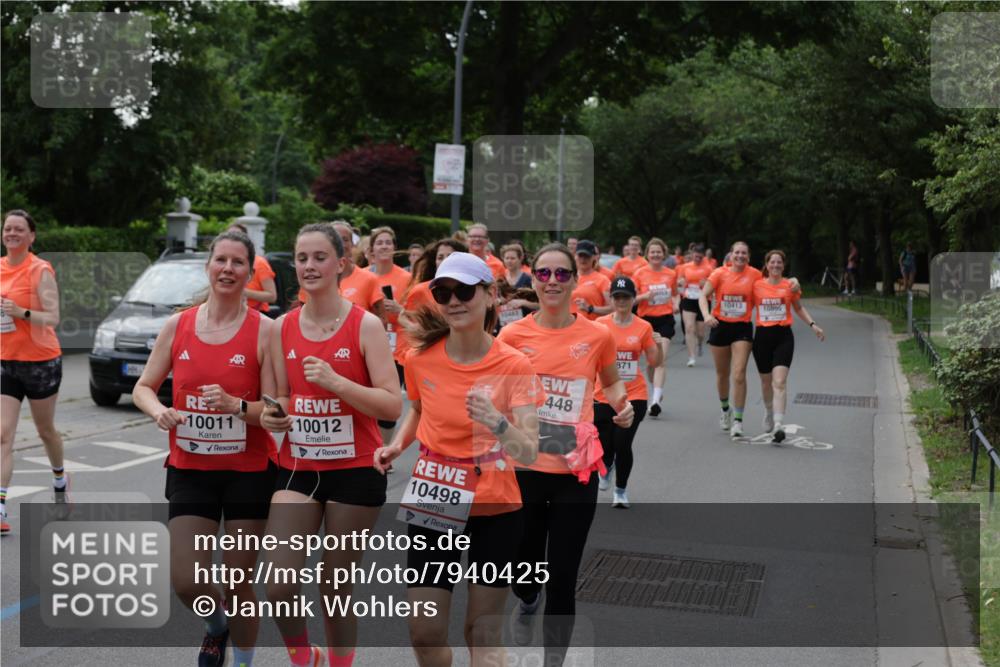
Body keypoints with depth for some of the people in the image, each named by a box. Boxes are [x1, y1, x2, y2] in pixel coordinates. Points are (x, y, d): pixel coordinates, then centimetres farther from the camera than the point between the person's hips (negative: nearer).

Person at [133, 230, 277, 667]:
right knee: (185, 580, -3)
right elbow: (143, 387, 10)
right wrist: (158, 411, -11)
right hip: (190, 470, 2)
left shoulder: (264, 330, -8)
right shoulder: (178, 326, 1)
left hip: (248, 472, -2)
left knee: (239, 581, 7)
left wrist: (236, 405, -26)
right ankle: (216, 627, 31)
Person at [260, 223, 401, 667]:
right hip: (298, 467, 3)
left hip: (355, 470, -3)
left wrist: (335, 381, -24)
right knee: (279, 587, -7)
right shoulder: (282, 328, 5)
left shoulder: (366, 325, -7)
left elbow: (392, 406, -13)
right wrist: (273, 417, -7)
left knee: (337, 589, 6)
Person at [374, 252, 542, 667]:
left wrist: (498, 423, -37)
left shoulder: (514, 366, -13)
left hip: (495, 511, -2)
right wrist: (398, 445, 0)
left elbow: (529, 454, -19)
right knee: (425, 633, 3)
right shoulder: (420, 358, -6)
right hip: (432, 506, 2)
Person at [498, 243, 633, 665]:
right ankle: (528, 601, 51)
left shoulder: (597, 335, -2)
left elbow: (611, 381, 17)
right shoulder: (513, 335, -4)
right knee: (524, 567, 13)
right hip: (523, 466, 1)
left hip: (576, 471, 0)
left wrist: (623, 404, -3)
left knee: (563, 577, 2)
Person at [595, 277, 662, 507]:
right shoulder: (600, 324, -1)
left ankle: (621, 491, 15)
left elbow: (655, 363, 6)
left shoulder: (644, 327, 1)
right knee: (605, 447, 3)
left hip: (633, 395, 0)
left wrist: (658, 345, -12)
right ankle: (607, 467, 43)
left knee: (623, 445, -10)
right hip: (603, 396, 0)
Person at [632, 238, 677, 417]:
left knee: (661, 360, -14)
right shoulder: (640, 274, -1)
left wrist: (676, 305, 4)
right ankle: (657, 392, 33)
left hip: (665, 319, 0)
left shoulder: (671, 274, 4)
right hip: (646, 319, 0)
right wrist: (644, 296, -17)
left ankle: (656, 400, -22)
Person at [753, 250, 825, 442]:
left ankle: (778, 426, -21)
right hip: (762, 336, 2)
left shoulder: (790, 285, 3)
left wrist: (813, 325, 6)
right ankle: (769, 413, 44)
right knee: (766, 381, 16)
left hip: (783, 336, -1)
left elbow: (799, 308, 16)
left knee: (779, 382, -15)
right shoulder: (757, 285, 2)